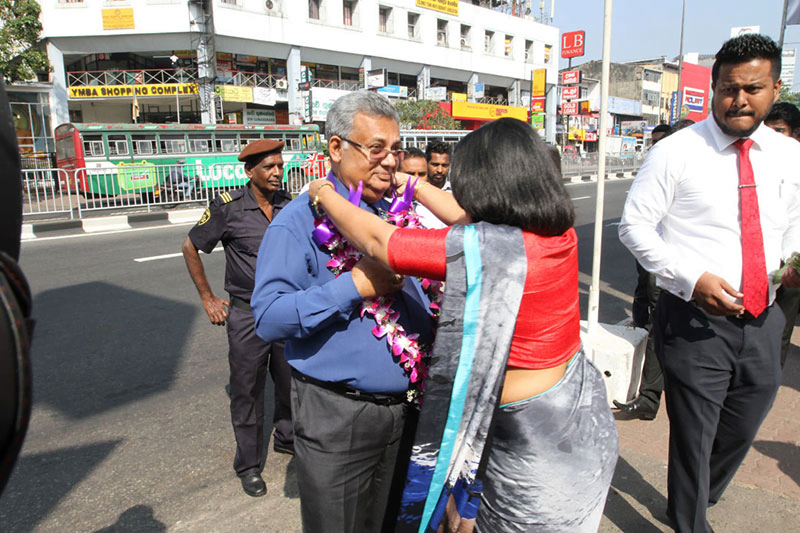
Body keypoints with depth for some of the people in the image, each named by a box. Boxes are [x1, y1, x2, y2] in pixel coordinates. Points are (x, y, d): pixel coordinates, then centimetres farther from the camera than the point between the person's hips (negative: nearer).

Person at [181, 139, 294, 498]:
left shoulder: (290, 205, 0)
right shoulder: (229, 206, -10)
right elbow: (190, 247, 0)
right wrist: (208, 300, -1)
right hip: (246, 315, -3)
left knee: (291, 381, 17)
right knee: (247, 391, 7)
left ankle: (286, 438, 42)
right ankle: (248, 465, 25)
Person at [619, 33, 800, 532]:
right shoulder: (676, 152, -10)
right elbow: (634, 224, -11)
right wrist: (691, 278, -21)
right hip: (695, 321, -5)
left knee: (739, 435, 23)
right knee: (693, 439, 8)